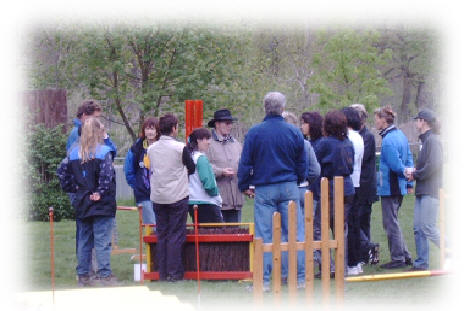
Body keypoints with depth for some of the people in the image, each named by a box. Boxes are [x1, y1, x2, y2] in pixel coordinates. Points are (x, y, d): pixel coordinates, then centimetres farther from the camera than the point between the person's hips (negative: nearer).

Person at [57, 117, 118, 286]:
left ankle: (83, 276, 15)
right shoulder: (103, 151, -12)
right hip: (101, 204, -5)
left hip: (81, 203, 5)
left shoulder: (74, 152, 5)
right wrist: (101, 192, -9)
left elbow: (62, 172, 5)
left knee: (84, 241, 12)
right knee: (102, 240, -2)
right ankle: (104, 274, -4)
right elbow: (106, 175, -21)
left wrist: (73, 188, 12)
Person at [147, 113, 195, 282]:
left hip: (157, 197, 4)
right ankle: (174, 272, -2)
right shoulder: (180, 148, -11)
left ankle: (163, 272, 10)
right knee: (176, 235, 0)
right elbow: (192, 168, -1)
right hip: (177, 196, -4)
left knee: (161, 235, 9)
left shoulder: (151, 149, 3)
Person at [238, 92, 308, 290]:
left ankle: (264, 280, 0)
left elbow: (245, 162, -1)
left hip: (264, 189, -2)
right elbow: (302, 164, 10)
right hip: (289, 188, 2)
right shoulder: (294, 133, 2)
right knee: (294, 232, 6)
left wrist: (244, 185, 11)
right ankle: (300, 277, 5)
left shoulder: (255, 133, -4)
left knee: (264, 235, 1)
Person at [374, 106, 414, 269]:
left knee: (391, 223, -1)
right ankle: (405, 256, 20)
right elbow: (409, 158, 15)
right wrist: (409, 182, 16)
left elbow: (395, 165, -21)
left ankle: (398, 259, 3)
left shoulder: (388, 140, -20)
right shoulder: (400, 135, 10)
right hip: (400, 187, 9)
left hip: (390, 187, -9)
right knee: (393, 222, 17)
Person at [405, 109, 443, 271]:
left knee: (428, 228, -11)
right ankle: (421, 262, 9)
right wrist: (413, 171, 3)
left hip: (430, 192, -10)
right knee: (418, 228, 7)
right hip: (422, 191, 10)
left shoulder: (433, 140, -12)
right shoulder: (425, 140, 19)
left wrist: (415, 175, -10)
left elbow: (433, 165, -22)